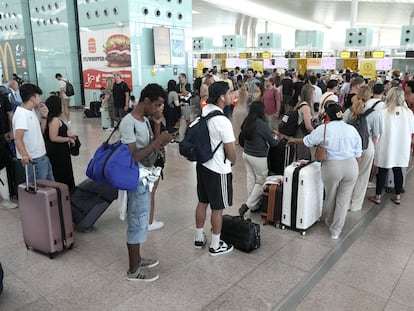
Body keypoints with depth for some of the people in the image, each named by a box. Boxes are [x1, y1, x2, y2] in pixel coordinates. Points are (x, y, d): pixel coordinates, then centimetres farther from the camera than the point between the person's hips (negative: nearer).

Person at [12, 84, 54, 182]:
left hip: (42, 156, 9)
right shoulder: (21, 114, -17)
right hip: (32, 159, -9)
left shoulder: (33, 110, 10)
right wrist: (24, 155, -42)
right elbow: (18, 139, -26)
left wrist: (44, 116, 3)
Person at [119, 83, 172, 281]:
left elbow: (153, 149, 8)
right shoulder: (128, 123, -21)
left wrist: (157, 126, -3)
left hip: (144, 177, 9)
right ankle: (133, 270, 18)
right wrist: (158, 141, -24)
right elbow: (133, 157, -25)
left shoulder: (145, 120, 7)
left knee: (140, 220, 20)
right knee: (137, 222, 2)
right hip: (137, 180, -9)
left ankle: (137, 259, 36)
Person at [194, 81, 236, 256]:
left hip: (202, 165, 8)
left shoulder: (205, 110, -3)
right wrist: (233, 162, 3)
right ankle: (215, 246, 23)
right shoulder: (223, 122, -25)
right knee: (217, 209, 8)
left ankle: (199, 238, 35)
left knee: (202, 202, 20)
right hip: (218, 170, -8)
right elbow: (230, 151, -17)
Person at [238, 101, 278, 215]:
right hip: (258, 157, -7)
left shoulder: (246, 122, -1)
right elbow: (272, 143, -11)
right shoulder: (262, 125, -20)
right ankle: (248, 205, 6)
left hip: (246, 154, 7)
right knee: (261, 182, 9)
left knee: (251, 179, 14)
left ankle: (254, 206, 24)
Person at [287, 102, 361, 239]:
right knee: (343, 199, 10)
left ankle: (330, 222, 42)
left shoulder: (323, 129, -7)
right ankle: (336, 230, 17)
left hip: (332, 167, -2)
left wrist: (293, 140, 24)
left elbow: (307, 141, 6)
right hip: (351, 166, 2)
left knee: (330, 197, 20)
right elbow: (358, 154, 6)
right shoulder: (352, 129, 3)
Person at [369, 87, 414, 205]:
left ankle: (378, 196, 15)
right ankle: (397, 196, 24)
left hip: (386, 148, -3)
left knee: (382, 171, 7)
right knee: (398, 170, 14)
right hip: (402, 148, 3)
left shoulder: (383, 112, -15)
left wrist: (374, 146, 2)